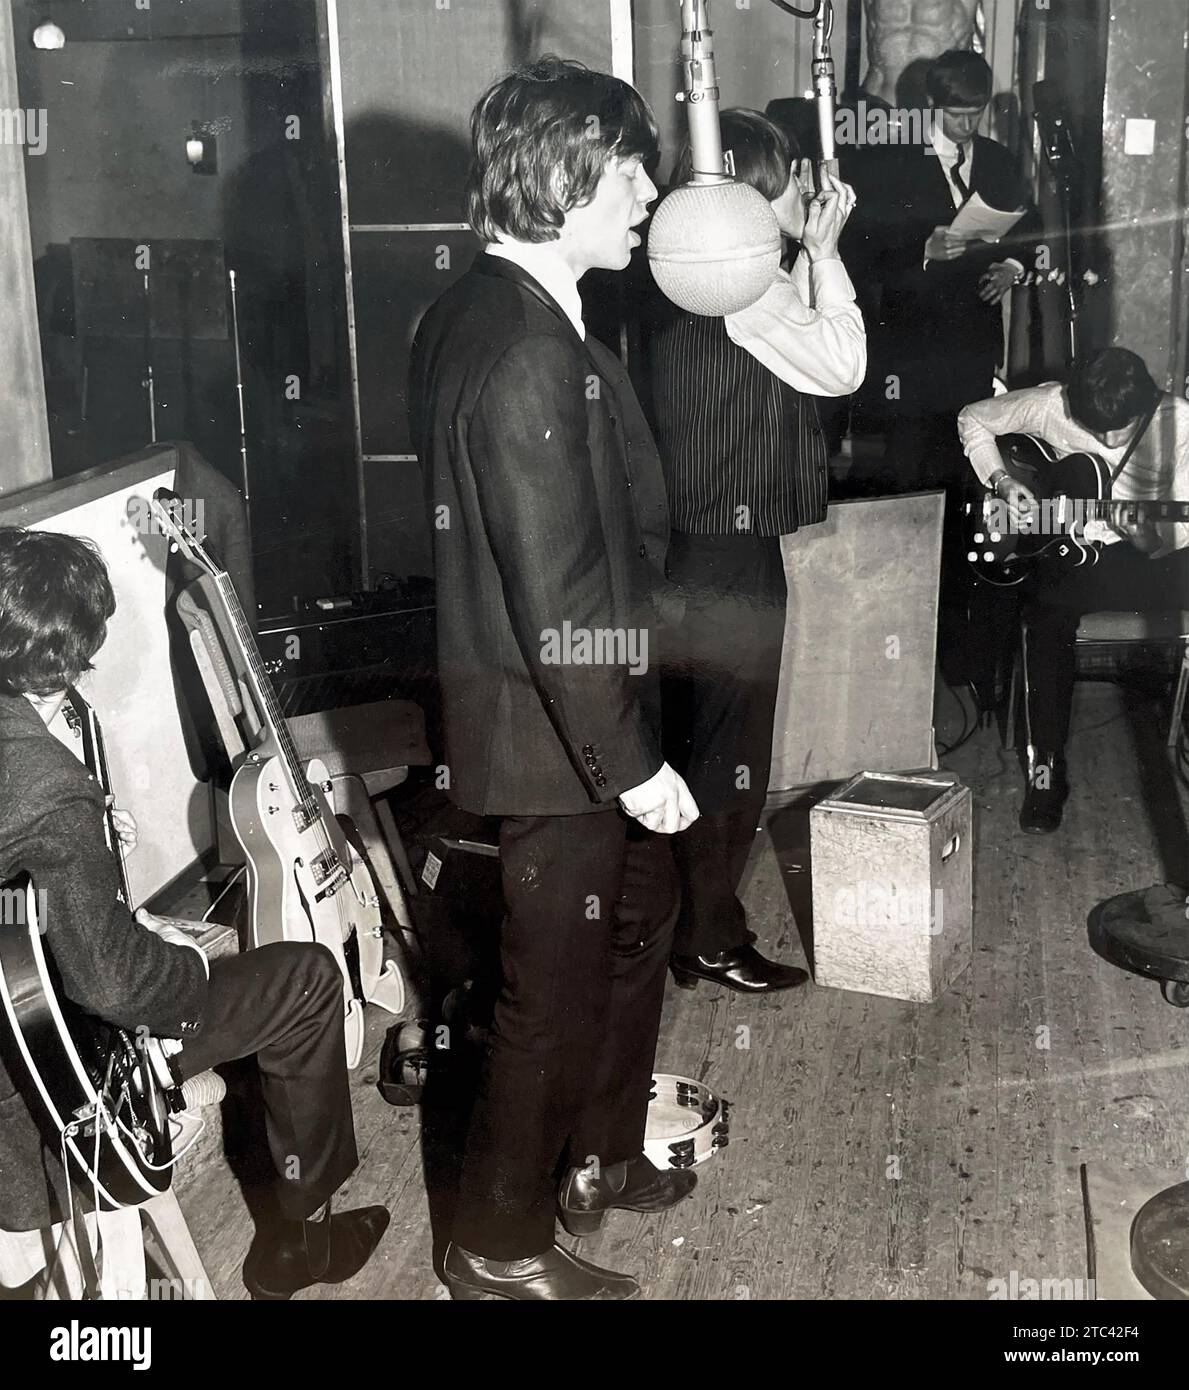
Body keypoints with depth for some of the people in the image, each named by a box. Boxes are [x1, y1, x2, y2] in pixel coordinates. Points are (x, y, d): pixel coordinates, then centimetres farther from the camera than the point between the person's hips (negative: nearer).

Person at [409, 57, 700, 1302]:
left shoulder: (480, 310, 6)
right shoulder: (529, 351, -26)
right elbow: (557, 593, -26)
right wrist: (630, 759, -19)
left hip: (570, 707, 10)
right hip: (553, 728, -10)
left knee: (637, 921, 25)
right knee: (556, 984, 6)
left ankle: (598, 1156, 44)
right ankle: (501, 1246, 27)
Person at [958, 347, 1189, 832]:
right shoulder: (1050, 405, -9)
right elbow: (972, 419, 7)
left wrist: (1149, 539, -28)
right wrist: (1000, 479, -7)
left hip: (1143, 554, 0)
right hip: (1066, 550, 0)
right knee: (1047, 614, -32)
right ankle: (1045, 767, -20)